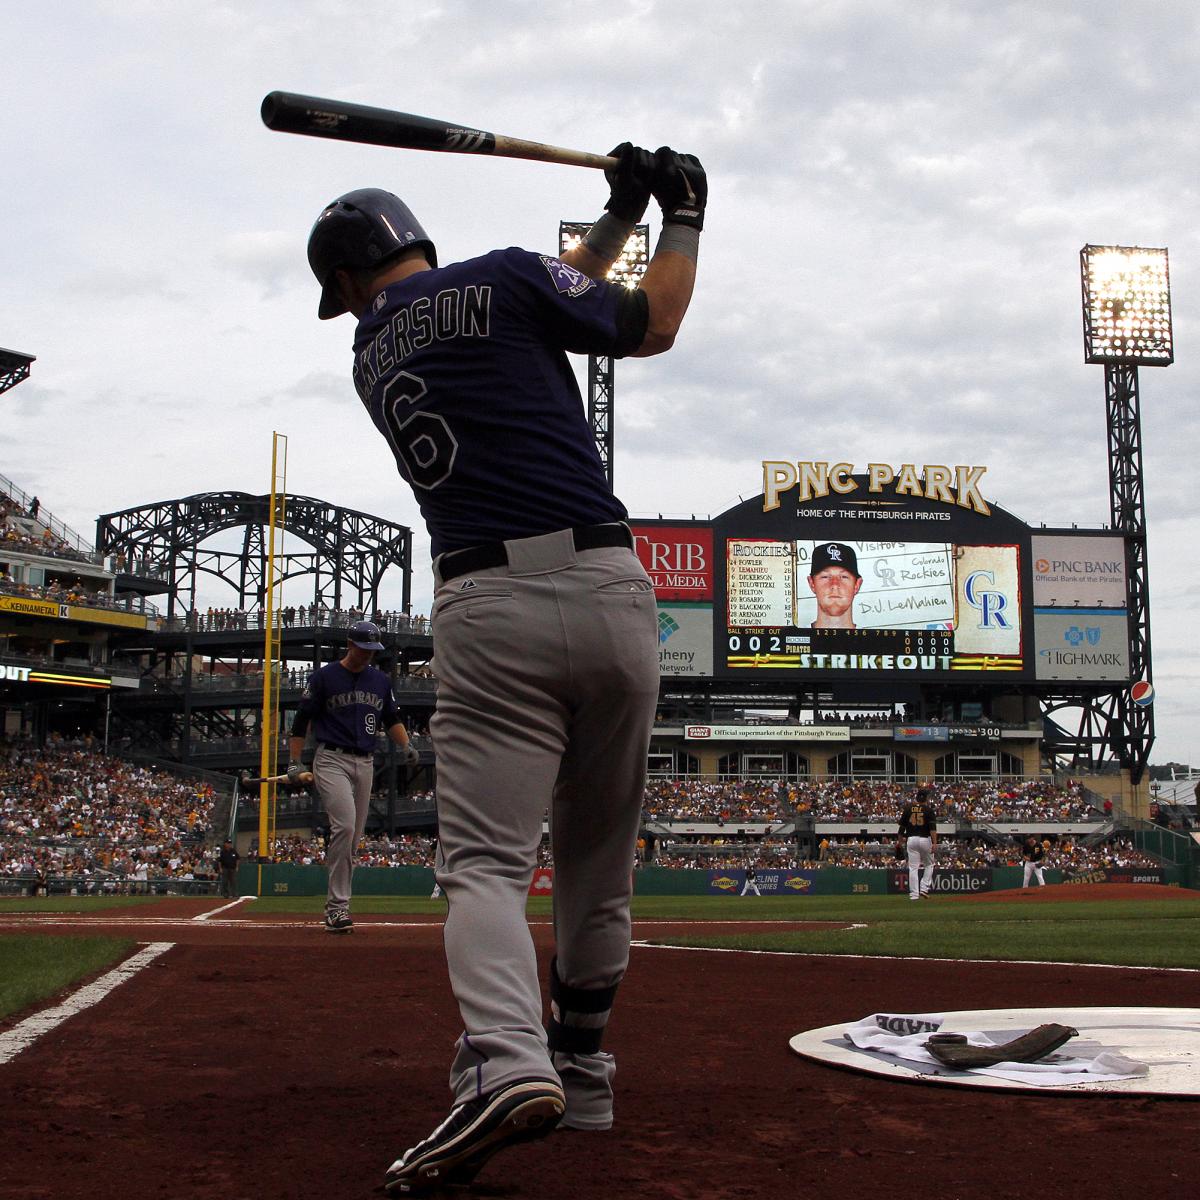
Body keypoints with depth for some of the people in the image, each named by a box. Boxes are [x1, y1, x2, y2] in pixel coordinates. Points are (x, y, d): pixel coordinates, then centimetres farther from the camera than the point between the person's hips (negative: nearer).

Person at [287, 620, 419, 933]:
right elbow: (302, 720, 1)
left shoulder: (381, 681, 13)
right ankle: (337, 906, -20)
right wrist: (294, 762, -5)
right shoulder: (323, 677, -2)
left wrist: (406, 745, 2)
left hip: (366, 764, 6)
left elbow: (392, 719, 20)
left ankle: (335, 905, 16)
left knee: (353, 837, 6)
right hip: (332, 760, -6)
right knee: (344, 826, -22)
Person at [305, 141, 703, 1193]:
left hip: (487, 611, 0)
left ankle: (506, 1062, -30)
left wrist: (619, 217, 33)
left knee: (485, 859, -5)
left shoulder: (372, 354, 19)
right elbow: (650, 326, 16)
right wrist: (683, 218, 30)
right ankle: (581, 1065, 27)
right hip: (609, 591, 0)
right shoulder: (504, 277, 7)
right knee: (599, 855, 15)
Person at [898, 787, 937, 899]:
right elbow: (933, 828, -14)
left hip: (911, 840, 2)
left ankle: (914, 894, 0)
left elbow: (902, 827, 6)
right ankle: (924, 889, 5)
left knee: (913, 867, 3)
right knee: (929, 865, 17)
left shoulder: (908, 809, 5)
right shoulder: (928, 809, -4)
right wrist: (934, 843, -18)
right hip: (925, 840, -2)